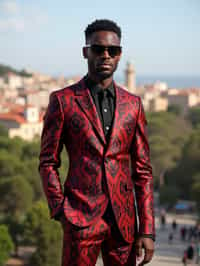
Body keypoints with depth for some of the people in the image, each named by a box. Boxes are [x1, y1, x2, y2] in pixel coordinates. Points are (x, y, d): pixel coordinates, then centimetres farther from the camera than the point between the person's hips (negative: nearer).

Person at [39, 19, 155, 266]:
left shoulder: (133, 104, 8)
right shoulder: (63, 100, 0)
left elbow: (142, 170, 7)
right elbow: (48, 163, 3)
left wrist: (147, 230, 2)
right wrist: (60, 210, -8)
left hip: (123, 221, 3)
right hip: (81, 218, -3)